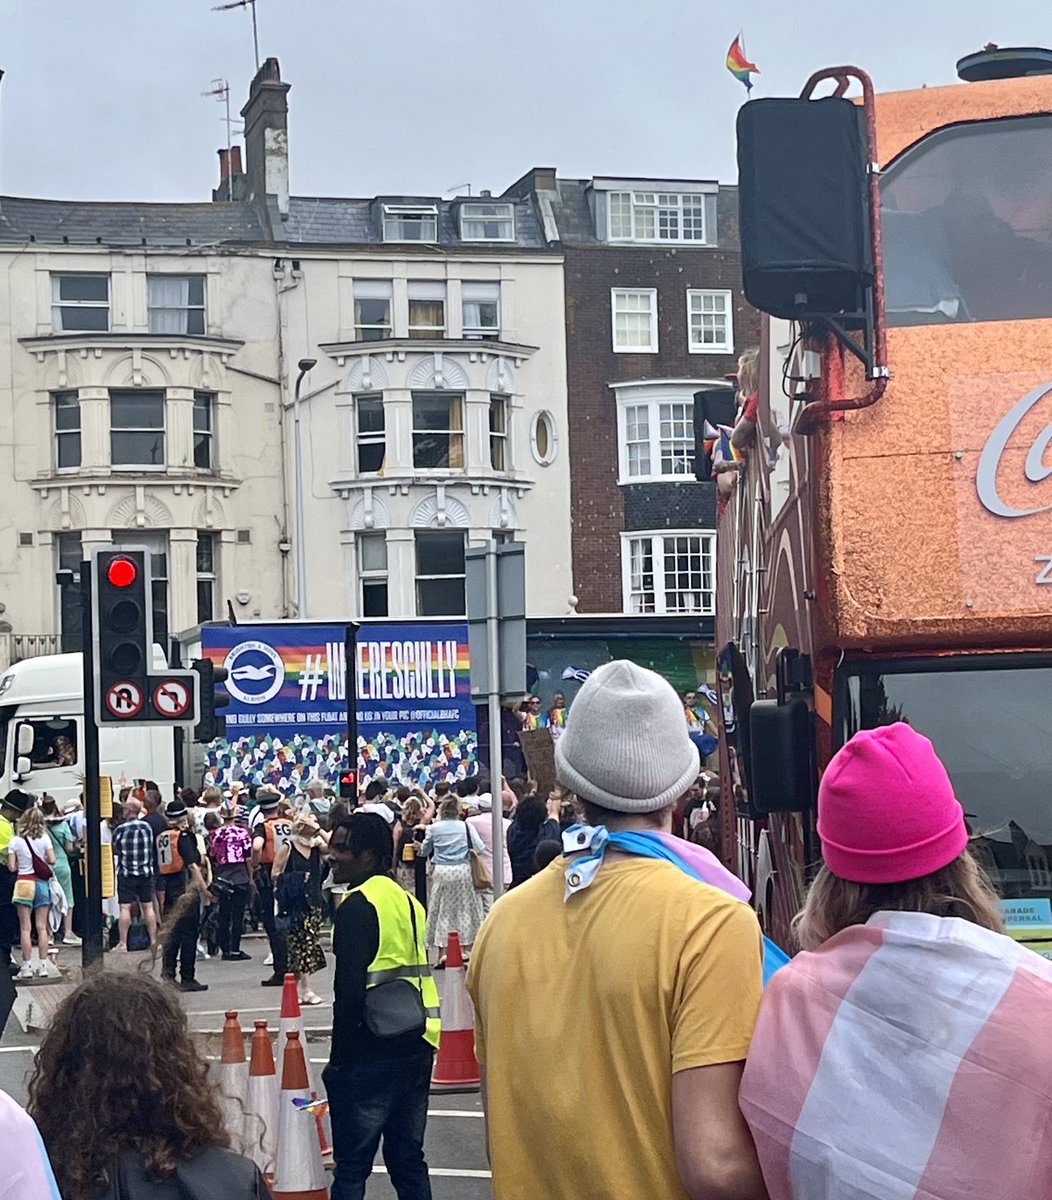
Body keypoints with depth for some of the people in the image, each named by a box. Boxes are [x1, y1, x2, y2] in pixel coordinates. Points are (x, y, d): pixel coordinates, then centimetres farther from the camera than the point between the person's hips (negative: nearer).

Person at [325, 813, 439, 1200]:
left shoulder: (357, 906, -12)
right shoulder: (407, 900, 13)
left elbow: (349, 991, -18)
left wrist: (339, 1058, -11)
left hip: (371, 1054, -8)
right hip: (417, 1048, 8)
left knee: (351, 1167, -3)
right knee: (408, 1160, 14)